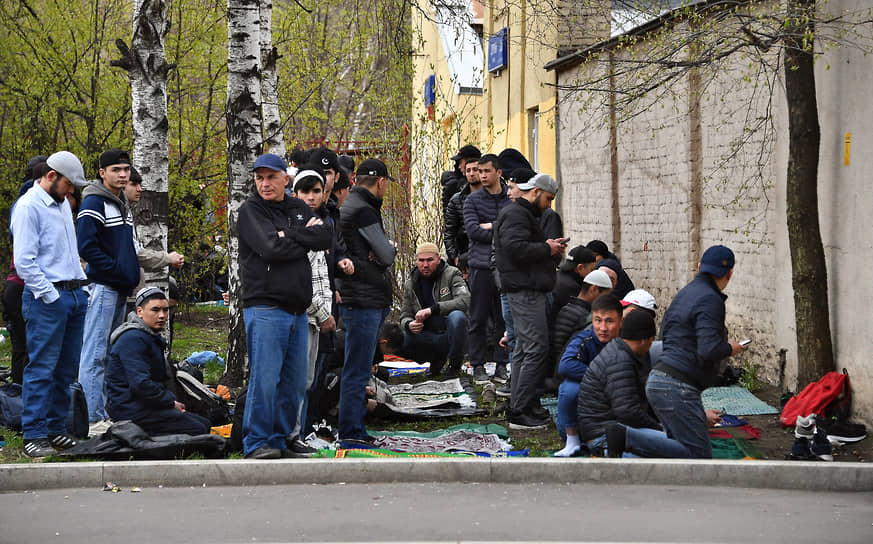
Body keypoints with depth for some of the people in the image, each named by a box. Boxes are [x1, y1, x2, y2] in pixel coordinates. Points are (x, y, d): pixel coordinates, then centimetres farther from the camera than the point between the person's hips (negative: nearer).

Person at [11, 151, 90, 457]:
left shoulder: (63, 204, 17)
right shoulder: (28, 207, -10)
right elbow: (24, 262, -15)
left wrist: (82, 285, 15)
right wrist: (51, 296, -14)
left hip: (75, 294, 8)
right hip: (47, 297, -8)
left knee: (66, 370, 9)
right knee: (41, 368, -6)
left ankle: (57, 429, 16)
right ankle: (34, 435, -3)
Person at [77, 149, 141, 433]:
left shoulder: (122, 204, 18)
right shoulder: (94, 204, -11)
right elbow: (86, 247, -19)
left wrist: (130, 275, 13)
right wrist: (116, 269, -18)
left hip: (120, 290, 10)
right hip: (102, 287, -10)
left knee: (109, 353, 15)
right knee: (95, 354, -9)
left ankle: (103, 412, 23)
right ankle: (93, 419, -9)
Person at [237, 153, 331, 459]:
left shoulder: (298, 208, 16)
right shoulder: (250, 210, -1)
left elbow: (326, 238, 0)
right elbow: (272, 248, -16)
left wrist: (289, 234, -9)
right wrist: (305, 240, -2)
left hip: (298, 310, 6)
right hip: (265, 308, -6)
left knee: (295, 384, 8)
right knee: (265, 379, -11)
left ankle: (278, 442, 16)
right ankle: (256, 445, -5)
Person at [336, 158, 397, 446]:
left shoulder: (351, 205, 19)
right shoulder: (363, 211, -14)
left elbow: (385, 252, 17)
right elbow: (387, 255, -15)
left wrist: (386, 248, -5)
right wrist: (390, 248, 6)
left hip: (368, 301, 11)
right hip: (363, 301, -11)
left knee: (360, 370, 15)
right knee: (357, 371, -7)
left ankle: (354, 429, 22)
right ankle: (351, 433, -4)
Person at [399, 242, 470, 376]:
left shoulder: (451, 274, -3)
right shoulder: (410, 285, 8)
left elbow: (464, 300, -19)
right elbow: (405, 315, 11)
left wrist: (432, 309, -29)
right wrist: (409, 324, -17)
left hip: (449, 333, -3)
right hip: (428, 336, 3)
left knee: (457, 316, -36)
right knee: (400, 339, -27)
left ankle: (455, 364, -16)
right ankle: (437, 359, 0)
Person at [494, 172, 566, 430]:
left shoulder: (524, 214, 24)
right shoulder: (515, 215, -11)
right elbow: (516, 248, -24)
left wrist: (548, 247, 9)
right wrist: (547, 249, -13)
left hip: (531, 291, 12)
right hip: (525, 291, -12)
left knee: (524, 349, 12)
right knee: (536, 349, -14)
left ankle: (519, 408, 16)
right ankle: (520, 412, -13)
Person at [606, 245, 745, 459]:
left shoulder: (684, 293, 17)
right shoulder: (710, 300, -12)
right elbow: (708, 352, -22)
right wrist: (729, 348, 0)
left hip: (659, 379, 10)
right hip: (677, 387, -10)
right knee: (698, 456, -9)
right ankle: (626, 437, -18)